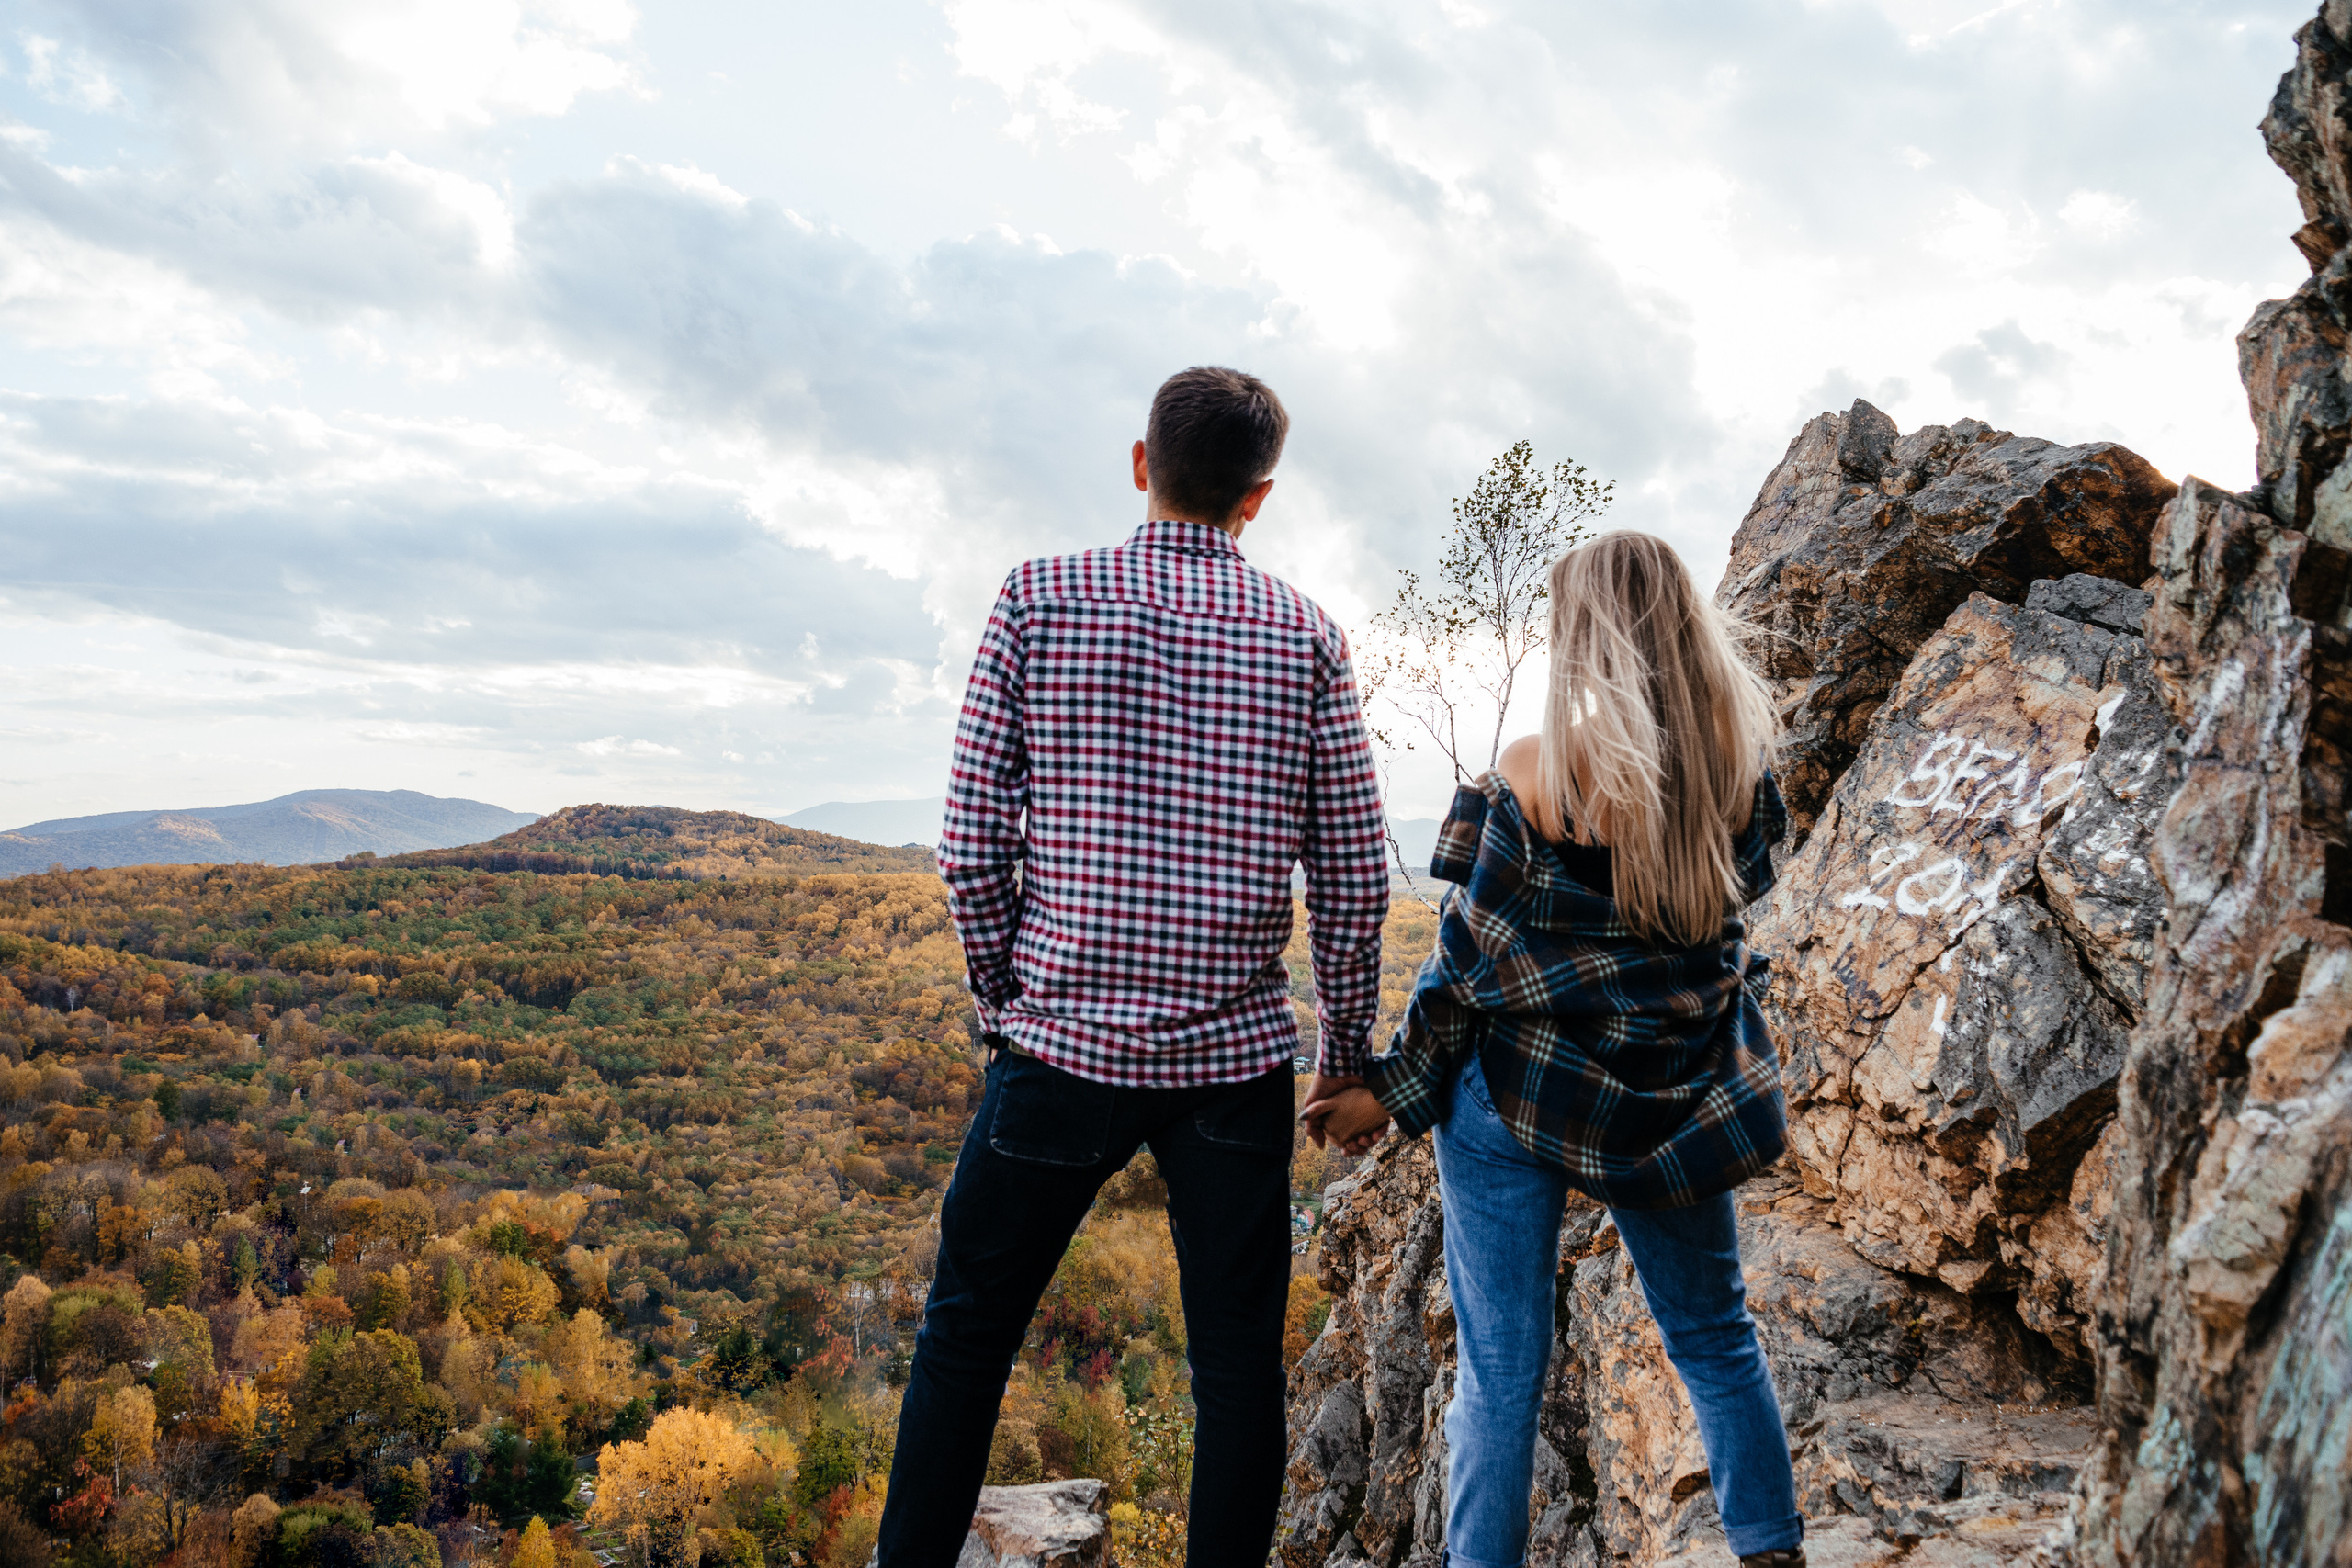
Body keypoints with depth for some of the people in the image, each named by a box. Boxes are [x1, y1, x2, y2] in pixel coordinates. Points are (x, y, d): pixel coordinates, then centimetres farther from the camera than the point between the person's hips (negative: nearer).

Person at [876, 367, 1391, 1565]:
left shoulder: (1038, 600, -3)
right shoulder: (1305, 634, 1)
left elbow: (972, 845, -4)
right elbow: (1353, 878, 1)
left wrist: (1001, 999, 10)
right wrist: (1349, 1043, 14)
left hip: (1062, 1048, -1)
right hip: (1237, 1060, 1)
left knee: (966, 1335, 15)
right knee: (1237, 1361, 12)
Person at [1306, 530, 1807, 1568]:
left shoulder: (1540, 770, -17)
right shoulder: (1741, 757, -6)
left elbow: (1472, 958, -11)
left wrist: (1394, 1091, -2)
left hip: (1519, 1093, -4)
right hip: (1674, 1107, 4)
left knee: (1501, 1370, 6)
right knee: (1716, 1341, 22)